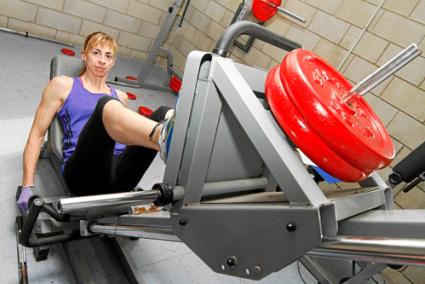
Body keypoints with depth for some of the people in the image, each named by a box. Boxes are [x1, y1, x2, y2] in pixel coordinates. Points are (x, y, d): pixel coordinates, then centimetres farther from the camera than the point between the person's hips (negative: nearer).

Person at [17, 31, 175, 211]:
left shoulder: (120, 96, 27)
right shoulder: (63, 85, 17)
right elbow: (37, 134, 13)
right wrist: (27, 186, 3)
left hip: (120, 173, 4)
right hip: (84, 173, -3)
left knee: (164, 114, -22)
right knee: (106, 105, -33)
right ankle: (165, 137, -62)